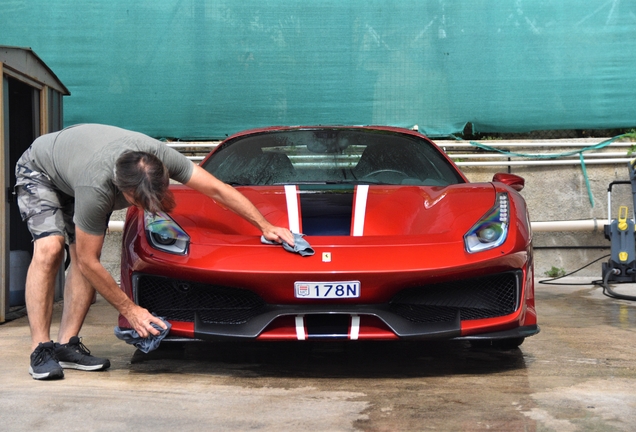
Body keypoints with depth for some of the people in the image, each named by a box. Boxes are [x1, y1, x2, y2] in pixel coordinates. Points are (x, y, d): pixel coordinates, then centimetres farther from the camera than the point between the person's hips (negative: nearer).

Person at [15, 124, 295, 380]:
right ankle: (41, 350, -20)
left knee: (81, 252, -9)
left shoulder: (159, 156, -32)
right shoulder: (96, 190, -43)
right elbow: (88, 262, -32)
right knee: (49, 248, -25)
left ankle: (67, 345, -4)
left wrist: (266, 226, -25)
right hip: (39, 171, -6)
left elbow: (218, 189, -23)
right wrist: (129, 309, -27)